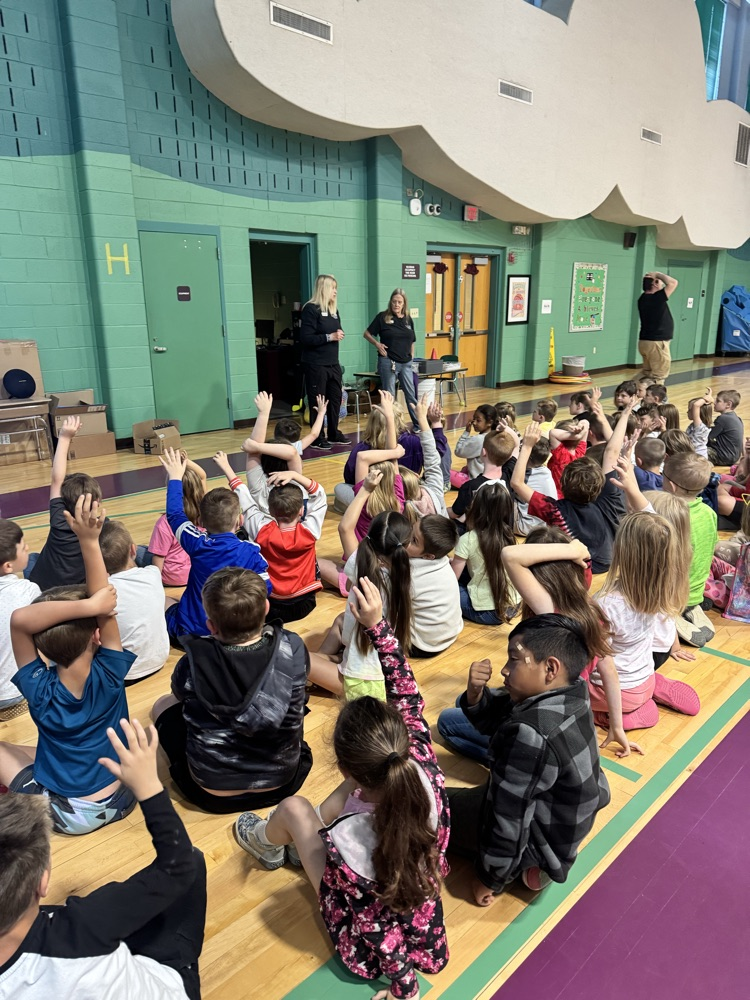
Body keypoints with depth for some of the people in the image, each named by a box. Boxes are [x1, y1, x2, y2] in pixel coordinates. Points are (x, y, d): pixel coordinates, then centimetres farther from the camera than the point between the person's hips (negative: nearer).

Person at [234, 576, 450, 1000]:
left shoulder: (346, 842, -41)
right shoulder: (425, 772, -32)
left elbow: (375, 926, -27)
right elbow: (407, 695, -22)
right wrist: (378, 624, -23)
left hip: (376, 945, -4)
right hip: (424, 918, 4)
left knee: (293, 808, 5)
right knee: (350, 793, 7)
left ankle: (266, 843, 43)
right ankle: (300, 841, 36)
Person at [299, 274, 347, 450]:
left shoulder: (334, 310, 14)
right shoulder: (311, 309, -10)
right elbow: (305, 338, -18)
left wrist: (339, 335, -2)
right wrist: (329, 337, -20)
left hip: (333, 363, 8)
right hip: (316, 365, -8)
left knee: (335, 399, 13)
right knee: (317, 402, -1)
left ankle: (334, 434, 26)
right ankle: (317, 438, 7)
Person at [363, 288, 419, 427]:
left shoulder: (408, 319, 9)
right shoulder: (383, 317, -3)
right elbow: (367, 334, 2)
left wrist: (411, 358, 10)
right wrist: (377, 344, -13)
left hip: (406, 363, 4)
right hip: (388, 362, -4)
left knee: (411, 394, 7)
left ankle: (419, 423, 14)